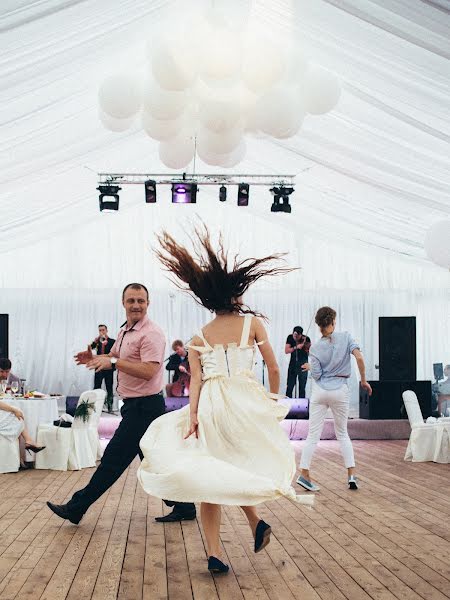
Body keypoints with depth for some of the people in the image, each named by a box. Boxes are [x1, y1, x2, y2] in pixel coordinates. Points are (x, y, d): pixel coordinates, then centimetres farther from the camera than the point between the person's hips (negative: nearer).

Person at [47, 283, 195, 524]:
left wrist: (113, 362, -28)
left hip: (143, 407, -10)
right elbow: (113, 356, 27)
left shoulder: (151, 333, -16)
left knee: (114, 458, -2)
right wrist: (94, 358, 5)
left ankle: (76, 508, 5)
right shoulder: (125, 331, 14)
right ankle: (183, 507, 21)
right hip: (136, 406, 10)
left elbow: (148, 371, -27)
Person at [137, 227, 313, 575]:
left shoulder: (199, 338, 10)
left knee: (212, 478, 6)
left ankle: (214, 553, 3)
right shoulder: (252, 323, 5)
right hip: (246, 400, -1)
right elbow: (273, 368, 5)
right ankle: (256, 521, -1)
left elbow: (196, 379, -3)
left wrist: (192, 414, -9)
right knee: (240, 469, 21)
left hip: (210, 406, 1)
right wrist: (273, 398, 20)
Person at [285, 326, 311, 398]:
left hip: (303, 365, -2)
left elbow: (310, 353, -14)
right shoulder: (290, 338, -6)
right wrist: (296, 347, -25)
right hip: (293, 363, 2)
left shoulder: (306, 339, -12)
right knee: (289, 386, 3)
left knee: (302, 387, 0)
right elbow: (286, 351, -12)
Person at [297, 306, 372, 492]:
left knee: (313, 435, 3)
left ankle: (304, 474, -2)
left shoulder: (315, 347, -4)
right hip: (340, 390, 0)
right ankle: (351, 475, 7)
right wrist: (364, 380, -3)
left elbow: (317, 375, -5)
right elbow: (359, 358, -14)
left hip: (320, 391, 0)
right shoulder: (345, 337, -4)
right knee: (342, 433, 14)